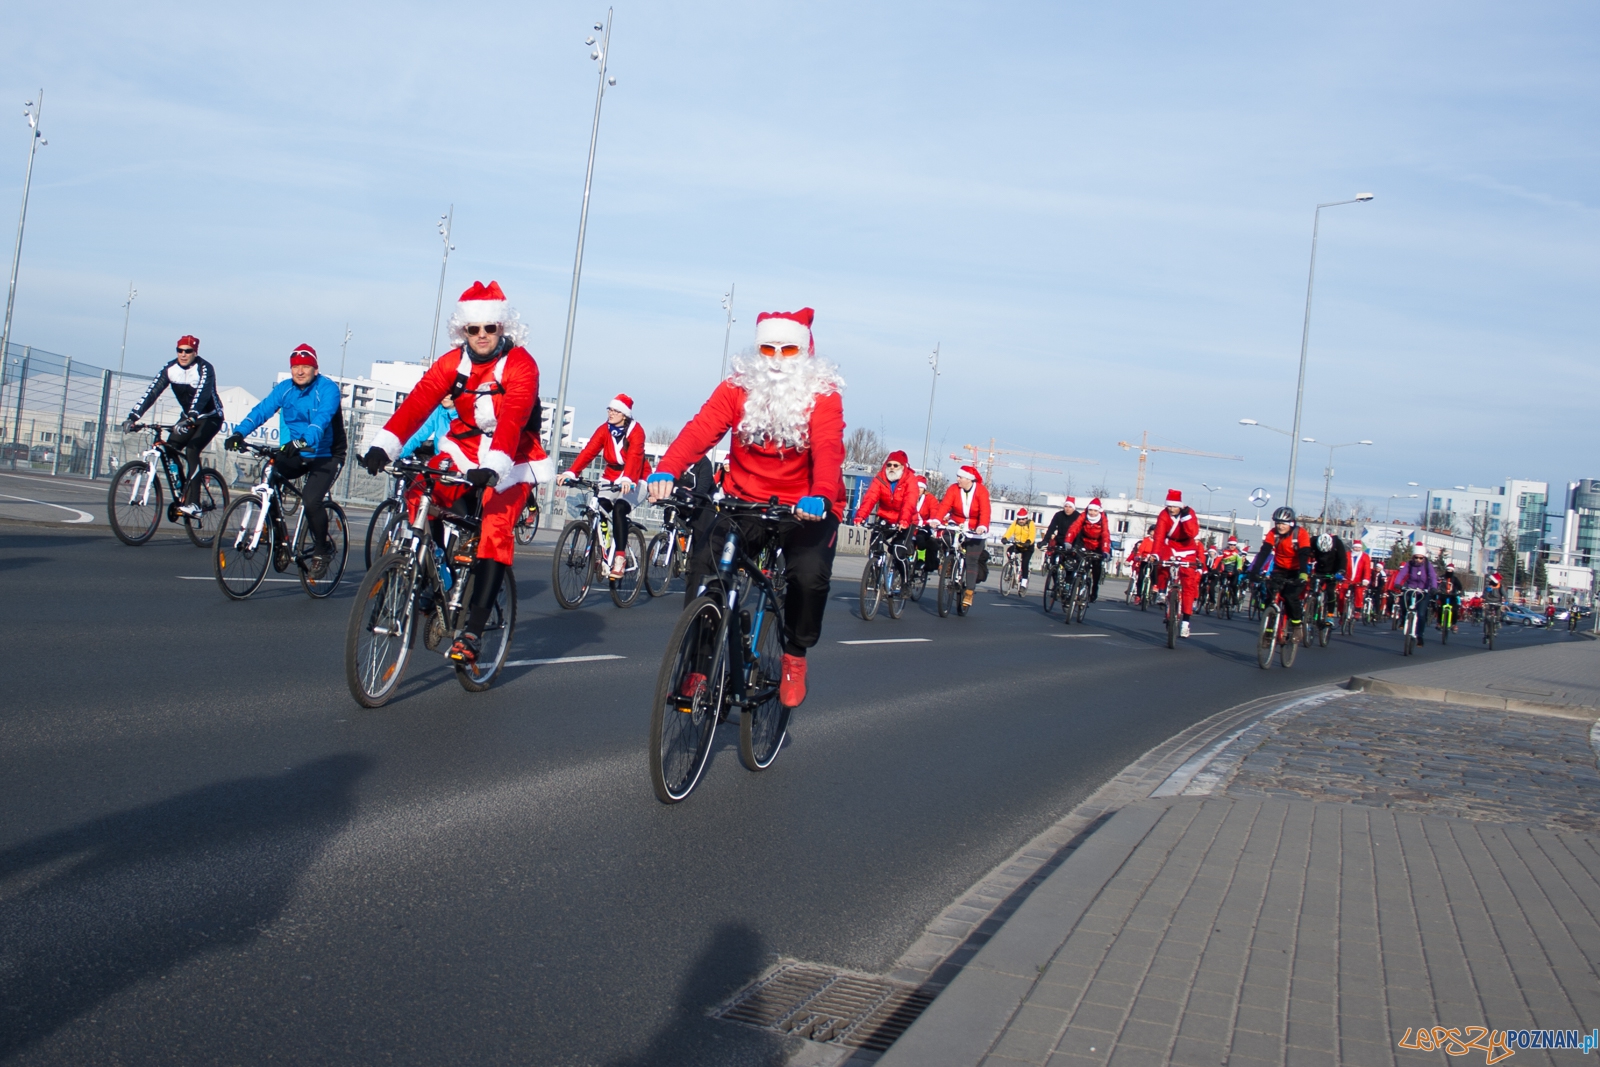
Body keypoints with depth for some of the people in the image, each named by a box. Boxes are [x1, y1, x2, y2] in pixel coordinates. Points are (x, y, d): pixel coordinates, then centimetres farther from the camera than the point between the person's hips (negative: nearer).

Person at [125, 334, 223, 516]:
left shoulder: (204, 369, -23)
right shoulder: (170, 368, -9)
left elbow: (202, 394, -39)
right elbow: (151, 392, -17)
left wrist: (190, 419, -54)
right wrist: (133, 416, -29)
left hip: (210, 417, -6)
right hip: (188, 417, 6)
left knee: (191, 451, -25)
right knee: (169, 450, -12)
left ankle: (192, 503, -28)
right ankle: (183, 495, 2)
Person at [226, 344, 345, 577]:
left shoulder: (327, 389, -15)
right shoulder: (284, 388, 1)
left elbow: (322, 418, -31)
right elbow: (262, 410, -11)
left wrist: (303, 441, -49)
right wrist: (239, 432, -29)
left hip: (326, 455, -6)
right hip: (294, 454, 6)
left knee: (311, 500, -24)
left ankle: (321, 551, 0)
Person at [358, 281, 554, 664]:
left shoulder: (520, 365, -18)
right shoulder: (453, 362, -4)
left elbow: (512, 420, -33)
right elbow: (418, 402, -18)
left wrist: (492, 467, -48)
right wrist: (382, 445, -32)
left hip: (511, 460, -5)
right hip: (466, 449, 5)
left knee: (494, 532, -19)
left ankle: (472, 630, -18)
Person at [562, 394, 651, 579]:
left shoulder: (635, 431, -15)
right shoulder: (605, 429, -2)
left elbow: (634, 456, -32)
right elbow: (588, 451, -15)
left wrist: (627, 479, -50)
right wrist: (571, 472, -30)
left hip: (633, 481, -4)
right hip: (611, 479, 5)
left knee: (619, 508, -29)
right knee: (599, 509, -20)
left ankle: (620, 557, -26)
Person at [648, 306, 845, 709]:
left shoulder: (823, 394, -8)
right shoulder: (738, 387, -3)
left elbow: (828, 449, -26)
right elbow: (701, 429, -18)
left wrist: (820, 497, -47)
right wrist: (665, 470, -38)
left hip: (804, 510, -2)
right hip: (745, 503, 2)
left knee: (811, 574, -27)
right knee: (704, 564, -21)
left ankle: (795, 655, 2)